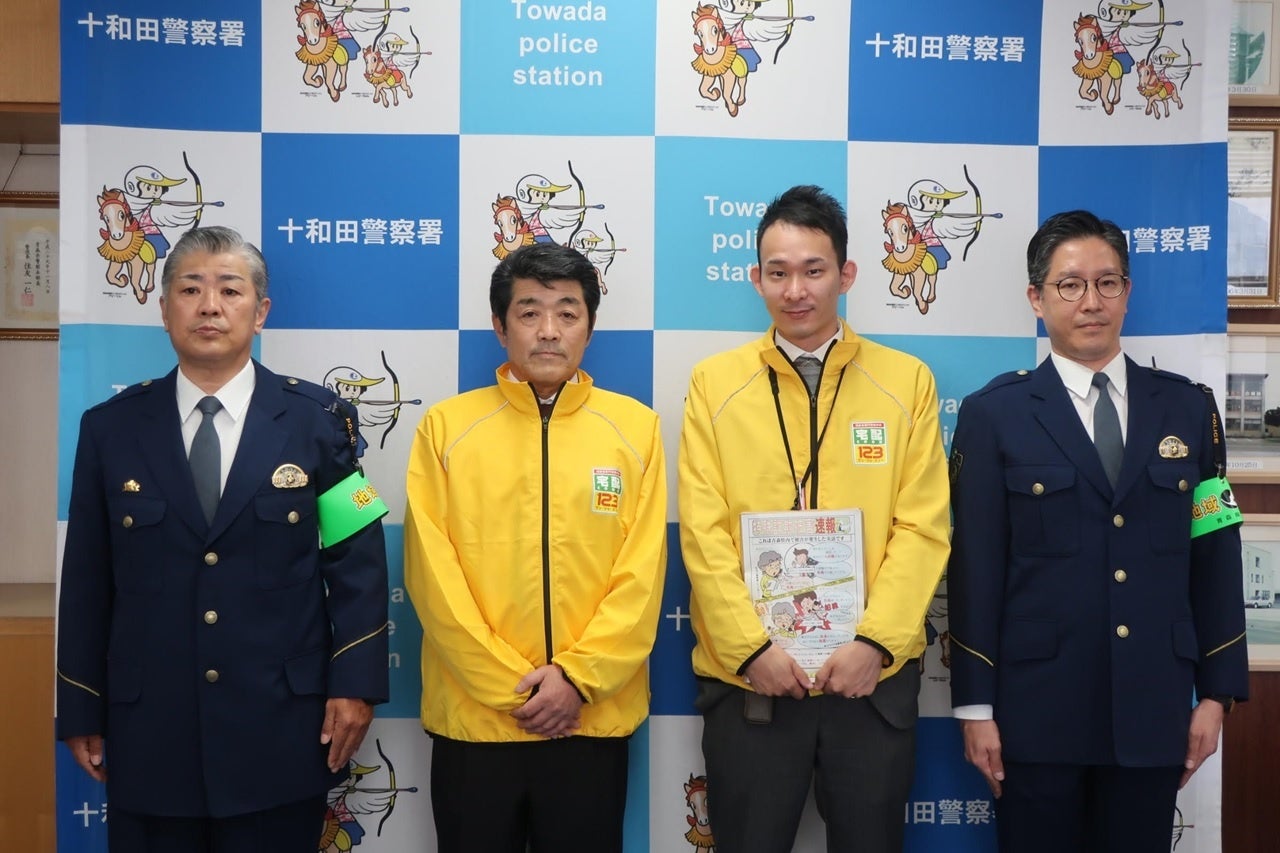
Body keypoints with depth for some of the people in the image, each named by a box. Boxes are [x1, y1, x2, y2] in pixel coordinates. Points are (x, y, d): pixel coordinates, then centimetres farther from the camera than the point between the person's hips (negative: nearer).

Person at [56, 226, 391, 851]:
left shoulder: (318, 419, -1)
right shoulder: (110, 427, 4)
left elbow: (358, 561, -2)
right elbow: (86, 578, 6)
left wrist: (356, 683, -7)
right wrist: (80, 707, 6)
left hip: (280, 734, -1)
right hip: (149, 735, 2)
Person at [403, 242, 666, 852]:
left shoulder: (635, 427, 2)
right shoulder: (445, 427, 0)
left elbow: (642, 573, -1)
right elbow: (432, 574, -4)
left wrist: (578, 677, -11)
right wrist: (509, 686, -9)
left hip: (595, 718, 1)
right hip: (472, 715, 0)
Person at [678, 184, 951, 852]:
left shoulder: (906, 381, 3)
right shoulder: (714, 383, 2)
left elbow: (922, 529, -2)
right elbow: (704, 533, -3)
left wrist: (875, 641, -13)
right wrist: (753, 646, -12)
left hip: (874, 677, 1)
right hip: (745, 677, 0)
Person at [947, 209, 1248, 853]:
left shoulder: (1188, 407, 6)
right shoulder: (994, 413, -2)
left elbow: (1215, 556, 7)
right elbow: (976, 566, -5)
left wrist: (1217, 690, 4)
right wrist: (975, 705, -6)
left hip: (1154, 708, 3)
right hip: (1036, 708, -2)